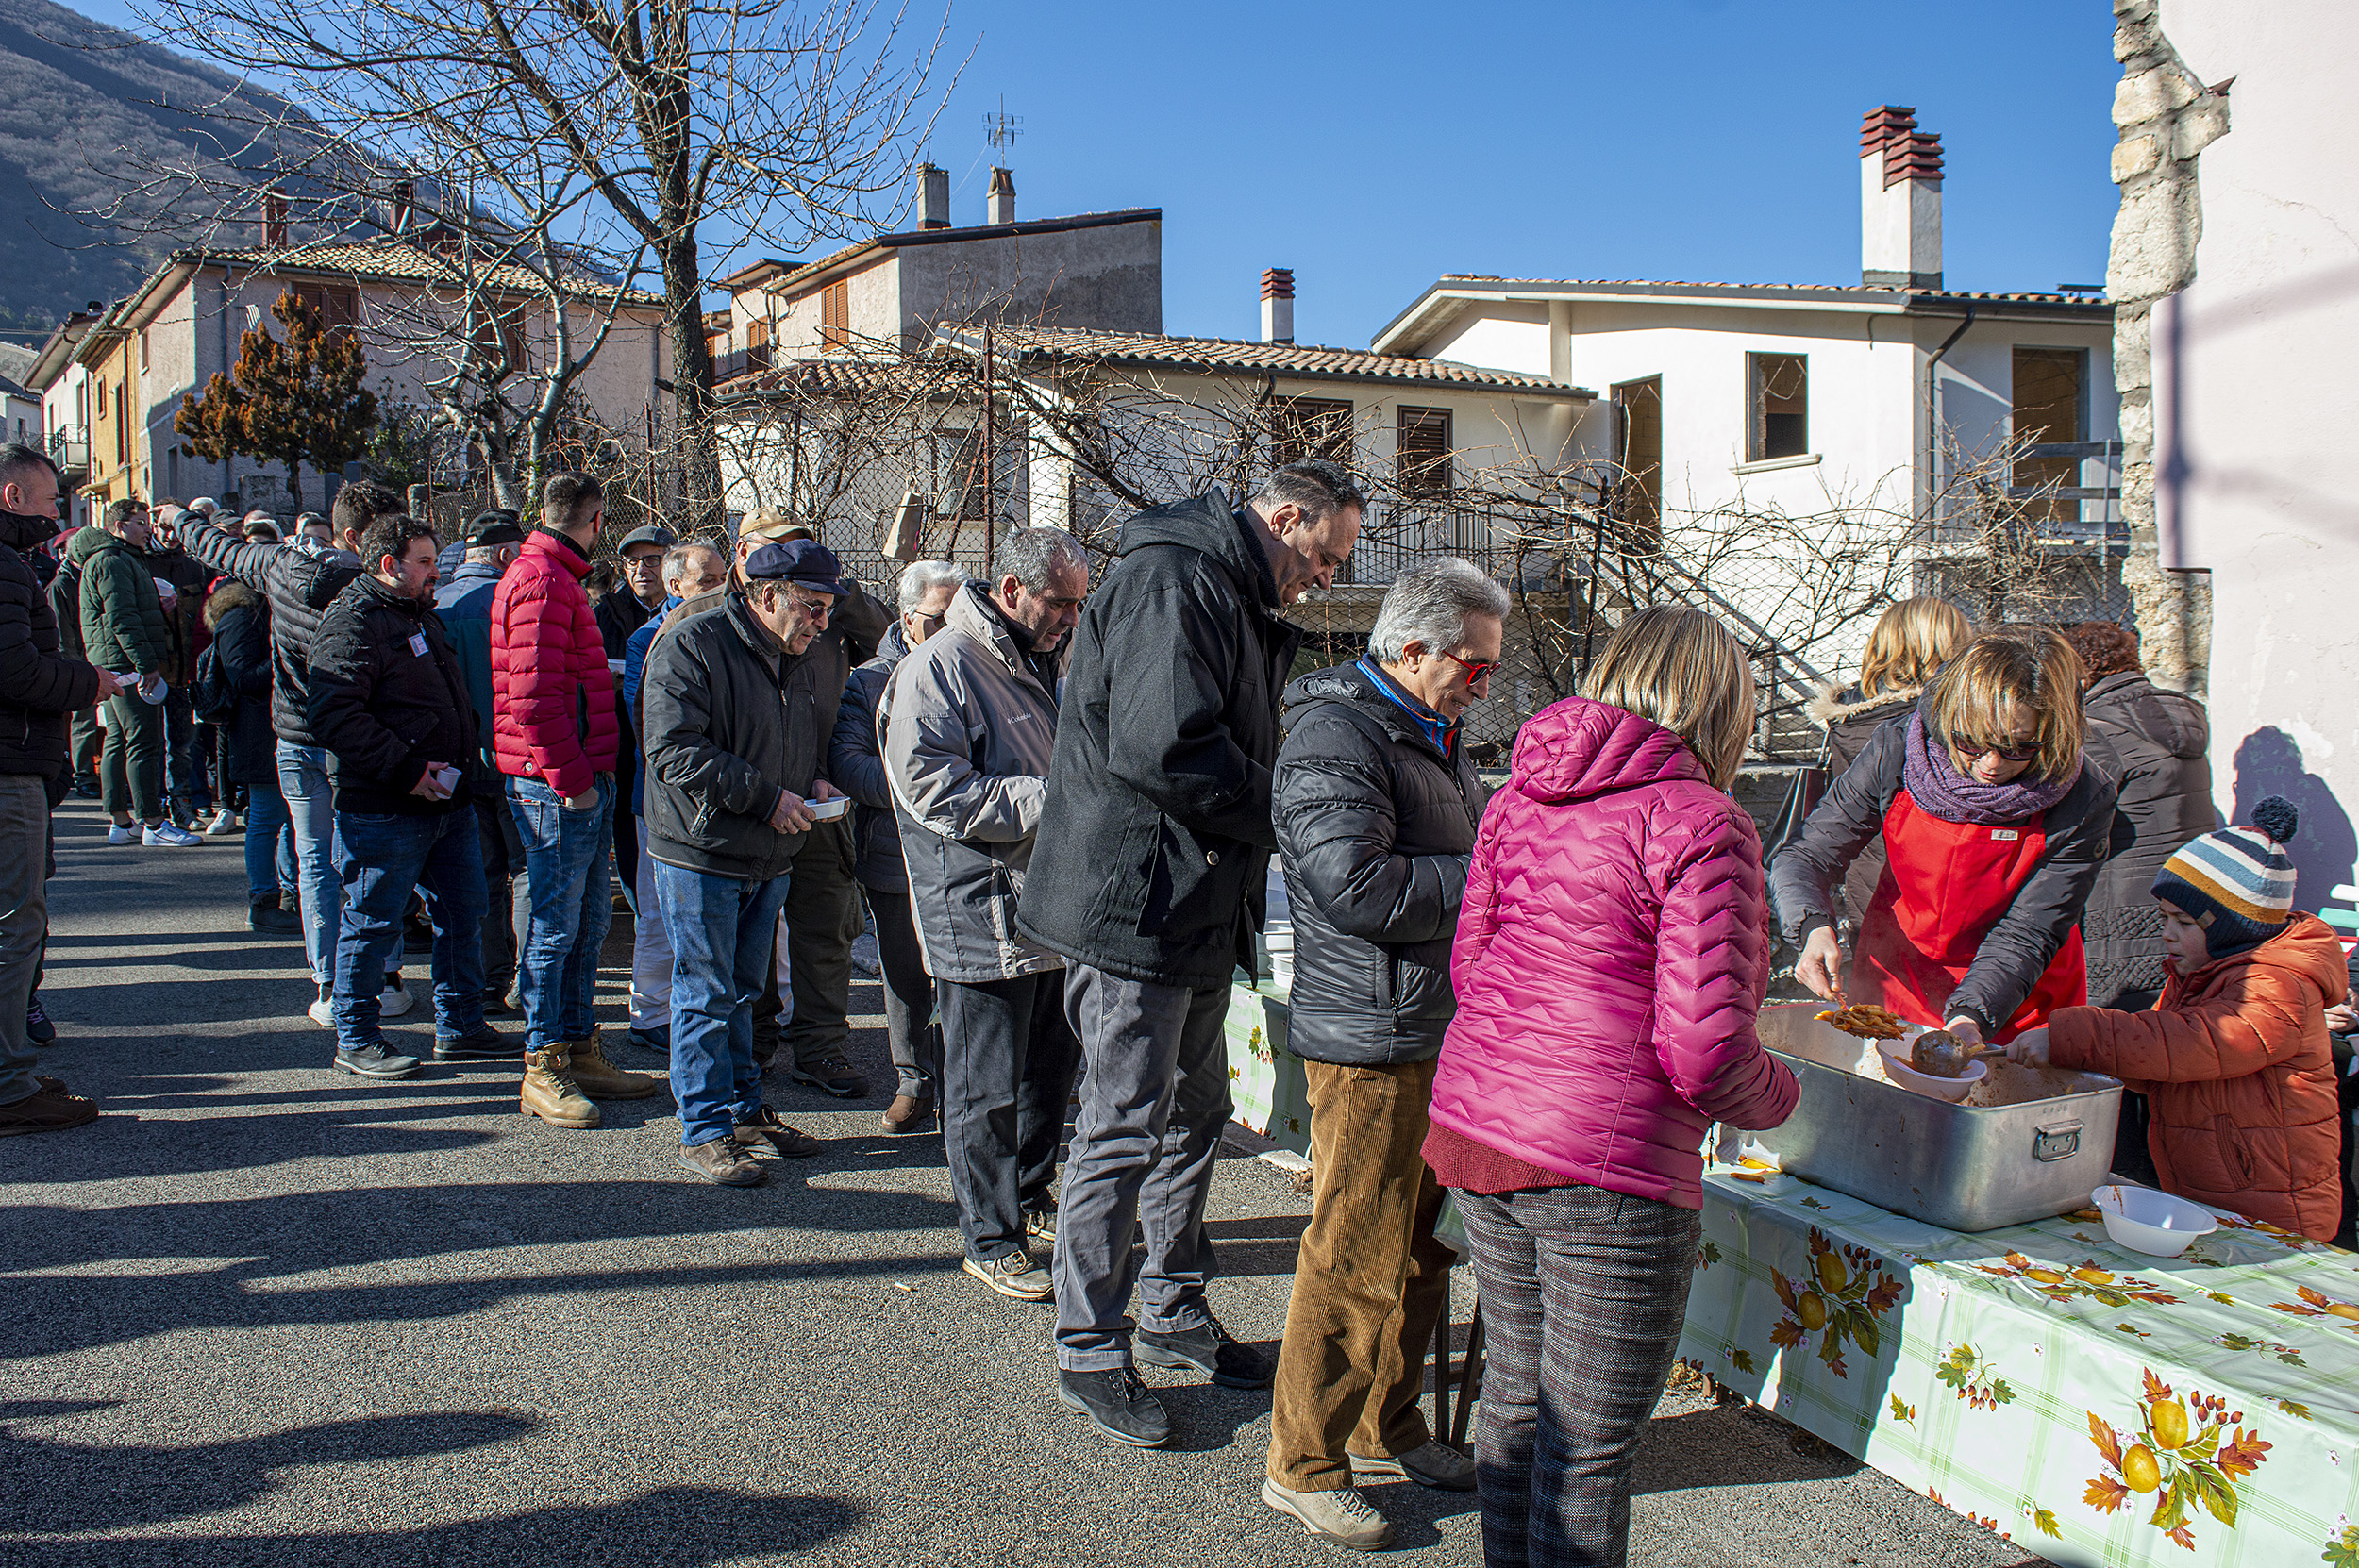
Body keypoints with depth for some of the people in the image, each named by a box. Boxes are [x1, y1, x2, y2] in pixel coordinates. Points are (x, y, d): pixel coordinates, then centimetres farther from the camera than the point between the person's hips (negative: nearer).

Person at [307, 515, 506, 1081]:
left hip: (446, 801, 9)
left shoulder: (421, 615, 19)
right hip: (383, 811, -9)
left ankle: (460, 1027, 25)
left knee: (464, 913, 13)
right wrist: (407, 770, -24)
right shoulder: (351, 623, -12)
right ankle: (355, 1039, 14)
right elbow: (335, 719, -23)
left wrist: (460, 762, 16)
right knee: (373, 924, 1)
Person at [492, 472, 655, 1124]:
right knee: (556, 927, -3)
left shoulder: (557, 579, 19)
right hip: (558, 785, -10)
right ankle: (543, 1070, 6)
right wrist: (572, 781, -19)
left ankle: (580, 1050, 24)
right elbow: (533, 697, -22)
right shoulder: (541, 581, -14)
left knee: (589, 922, 15)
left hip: (581, 781, 10)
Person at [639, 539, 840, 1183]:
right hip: (700, 856, -7)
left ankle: (745, 1110, 28)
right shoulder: (690, 646, -14)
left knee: (743, 991, 17)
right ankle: (705, 1131, 10)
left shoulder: (799, 660, 11)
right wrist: (766, 797, -22)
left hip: (770, 860, 7)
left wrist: (813, 782, 2)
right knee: (705, 996, 0)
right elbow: (673, 750, -22)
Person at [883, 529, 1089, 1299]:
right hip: (982, 918, -9)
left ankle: (1030, 1198, 38)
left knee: (1050, 1066, 19)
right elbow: (933, 790, -22)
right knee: (988, 1088, 1)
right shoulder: (939, 669, -13)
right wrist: (1049, 799, -24)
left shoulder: (1039, 664, 15)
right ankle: (990, 1240, 14)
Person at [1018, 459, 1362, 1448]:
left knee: (1194, 1114, 18)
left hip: (1198, 914, 10)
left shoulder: (1241, 606, 17)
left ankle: (1175, 1315, 34)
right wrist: (1282, 812, -16)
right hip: (1135, 908, -10)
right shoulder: (1172, 579, -16)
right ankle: (1087, 1355, 14)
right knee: (1122, 1133, -1)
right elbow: (1164, 748, -28)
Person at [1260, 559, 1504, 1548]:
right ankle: (1303, 1466, 14)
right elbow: (1357, 887, -27)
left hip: (1437, 1032, 10)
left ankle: (1385, 1430, 35)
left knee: (1418, 1250, 19)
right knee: (1355, 1261, -1)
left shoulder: (1432, 734, 16)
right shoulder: (1335, 738, -16)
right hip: (1370, 1042, -10)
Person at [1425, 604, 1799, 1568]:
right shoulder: (1700, 823, -13)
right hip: (1602, 1163, -7)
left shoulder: (1519, 799, 7)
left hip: (1474, 1123, 8)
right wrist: (1779, 1095, 2)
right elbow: (1703, 1050, -18)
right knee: (1590, 1447, 7)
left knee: (1518, 1395, 22)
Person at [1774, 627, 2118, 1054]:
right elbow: (1804, 858, -10)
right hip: (1891, 984, -2)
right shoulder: (1898, 752, -16)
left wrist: (1969, 1017, -32)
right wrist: (1815, 930, -30)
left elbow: (2023, 936, -15)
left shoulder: (2083, 803, -17)